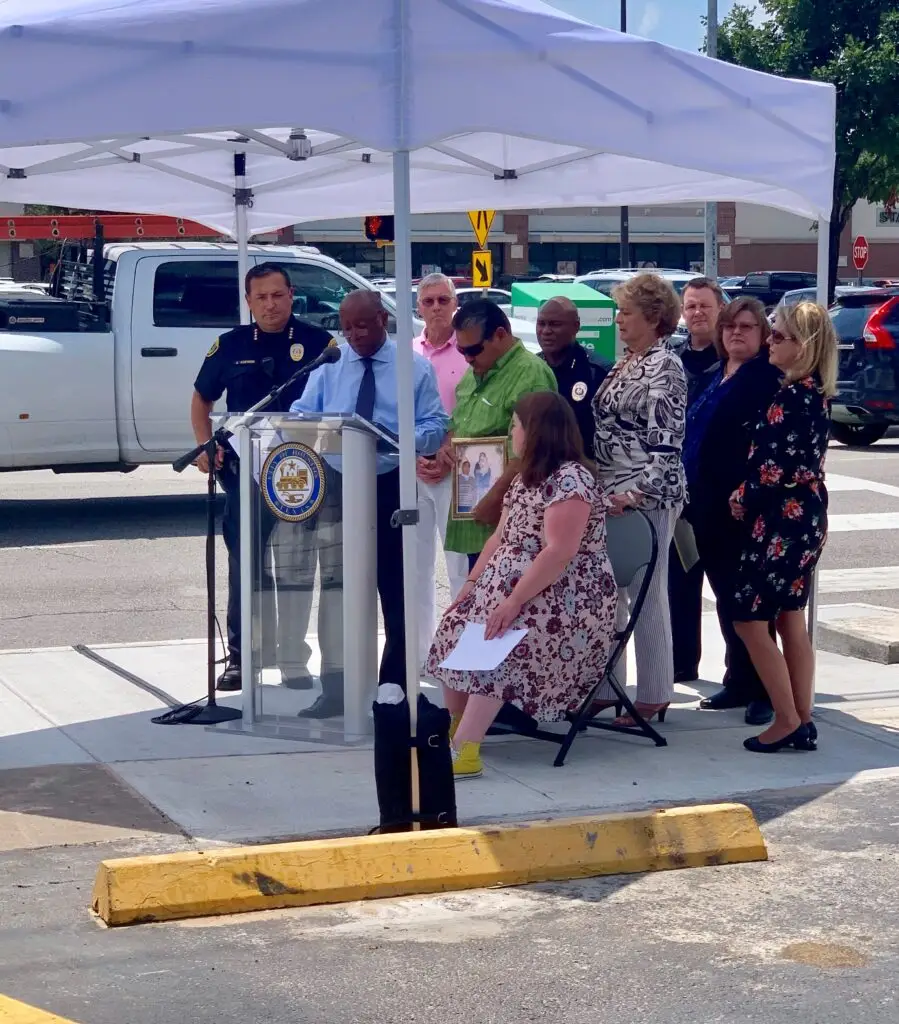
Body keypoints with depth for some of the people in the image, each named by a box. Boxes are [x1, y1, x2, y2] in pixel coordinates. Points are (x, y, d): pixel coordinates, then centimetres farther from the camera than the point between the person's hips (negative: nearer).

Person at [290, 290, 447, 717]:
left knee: (395, 593, 4)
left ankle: (394, 689, 14)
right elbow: (300, 416, 3)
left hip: (390, 488, -2)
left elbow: (435, 427, -5)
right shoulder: (328, 365, 7)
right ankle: (336, 689, 17)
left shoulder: (414, 367, 0)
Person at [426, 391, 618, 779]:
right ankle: (451, 730, 3)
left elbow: (558, 554, -25)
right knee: (458, 629, -5)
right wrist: (472, 583, 3)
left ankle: (463, 750, -35)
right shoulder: (527, 477, 16)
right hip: (514, 589, 10)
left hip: (567, 602, -10)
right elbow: (501, 539, 16)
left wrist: (514, 602, -28)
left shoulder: (570, 479, -17)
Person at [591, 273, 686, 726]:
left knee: (646, 595, -2)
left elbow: (666, 442, -18)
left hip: (646, 497, -9)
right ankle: (604, 687, 20)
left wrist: (636, 492, -24)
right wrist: (600, 488, 17)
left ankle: (653, 697, 7)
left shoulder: (665, 367, -12)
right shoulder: (625, 364, 14)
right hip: (611, 495, 9)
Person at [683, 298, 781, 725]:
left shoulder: (769, 378, -8)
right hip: (707, 507, 8)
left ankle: (763, 690, 6)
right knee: (725, 596, 13)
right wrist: (690, 496, 13)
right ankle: (738, 682, 22)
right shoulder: (715, 376, 16)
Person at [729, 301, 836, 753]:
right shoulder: (813, 394, 10)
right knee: (790, 619, 13)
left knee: (748, 618, -3)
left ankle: (787, 720, 0)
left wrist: (742, 499, -5)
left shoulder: (794, 396, -19)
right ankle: (803, 721, 16)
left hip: (783, 520, -10)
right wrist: (747, 496, 6)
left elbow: (778, 468, -20)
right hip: (801, 517, 10)